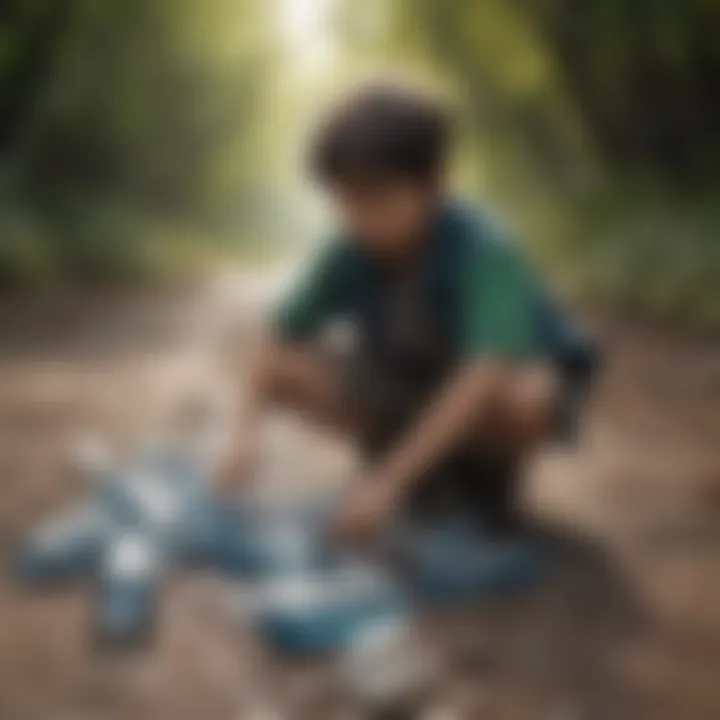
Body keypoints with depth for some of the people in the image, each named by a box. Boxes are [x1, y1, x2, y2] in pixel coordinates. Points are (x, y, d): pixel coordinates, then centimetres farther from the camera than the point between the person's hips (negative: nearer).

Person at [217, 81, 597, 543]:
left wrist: (390, 480, -49)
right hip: (416, 382, 5)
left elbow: (484, 378, -44)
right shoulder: (352, 252, -19)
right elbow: (282, 339, -15)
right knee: (290, 371, -17)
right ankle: (433, 474, 1)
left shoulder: (480, 249, -34)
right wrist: (250, 428, -33)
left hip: (519, 373, -4)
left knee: (524, 399, -40)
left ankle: (489, 478, -3)